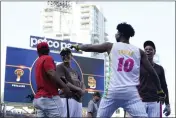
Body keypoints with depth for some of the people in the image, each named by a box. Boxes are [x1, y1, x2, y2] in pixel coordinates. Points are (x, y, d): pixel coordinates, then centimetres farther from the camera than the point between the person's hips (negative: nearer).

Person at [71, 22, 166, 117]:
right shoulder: (139, 51, 11)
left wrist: (77, 46, 40)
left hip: (113, 91, 0)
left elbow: (89, 47, 20)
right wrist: (160, 91, 19)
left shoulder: (111, 46, 9)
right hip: (131, 92, 0)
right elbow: (152, 73, 9)